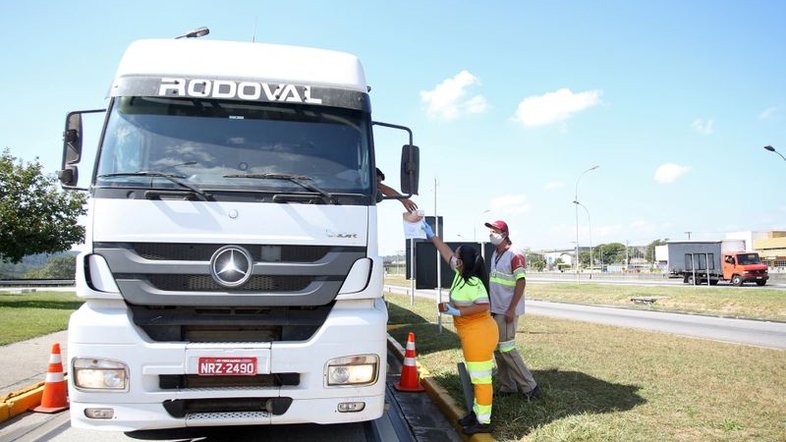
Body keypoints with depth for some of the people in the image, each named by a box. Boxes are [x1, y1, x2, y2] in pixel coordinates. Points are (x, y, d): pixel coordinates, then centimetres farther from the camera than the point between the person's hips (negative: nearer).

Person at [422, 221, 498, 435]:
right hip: (472, 335, 10)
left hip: (479, 335, -10)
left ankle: (484, 422, 6)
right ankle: (477, 411, 30)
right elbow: (446, 253, 17)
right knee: (476, 377, 18)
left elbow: (483, 306, -29)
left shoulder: (473, 283, -21)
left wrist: (457, 311, -24)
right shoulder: (461, 273, 5)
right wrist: (432, 236, 23)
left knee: (481, 378, -2)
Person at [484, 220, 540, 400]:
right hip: (495, 310, 9)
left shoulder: (515, 255, -14)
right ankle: (508, 387, 21)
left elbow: (521, 282, -18)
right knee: (497, 349, 11)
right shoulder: (495, 254, 13)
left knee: (506, 349, -6)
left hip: (507, 311, -9)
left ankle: (529, 386, 6)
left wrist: (511, 309, -22)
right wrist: (490, 306, 18)